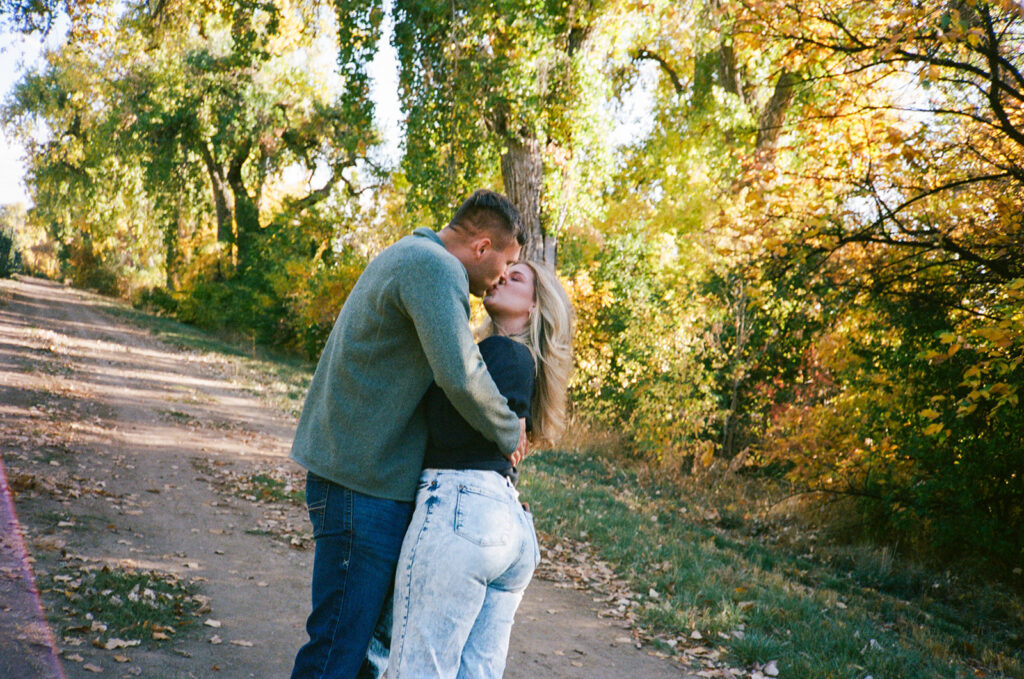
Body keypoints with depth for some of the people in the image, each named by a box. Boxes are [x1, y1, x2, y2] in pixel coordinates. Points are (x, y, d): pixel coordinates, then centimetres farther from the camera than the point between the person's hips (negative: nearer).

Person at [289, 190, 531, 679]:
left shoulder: (405, 255, 18)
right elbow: (459, 375, -29)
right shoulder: (436, 267, -16)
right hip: (364, 480, -10)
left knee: (375, 627, 18)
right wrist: (508, 433, -12)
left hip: (352, 469, 10)